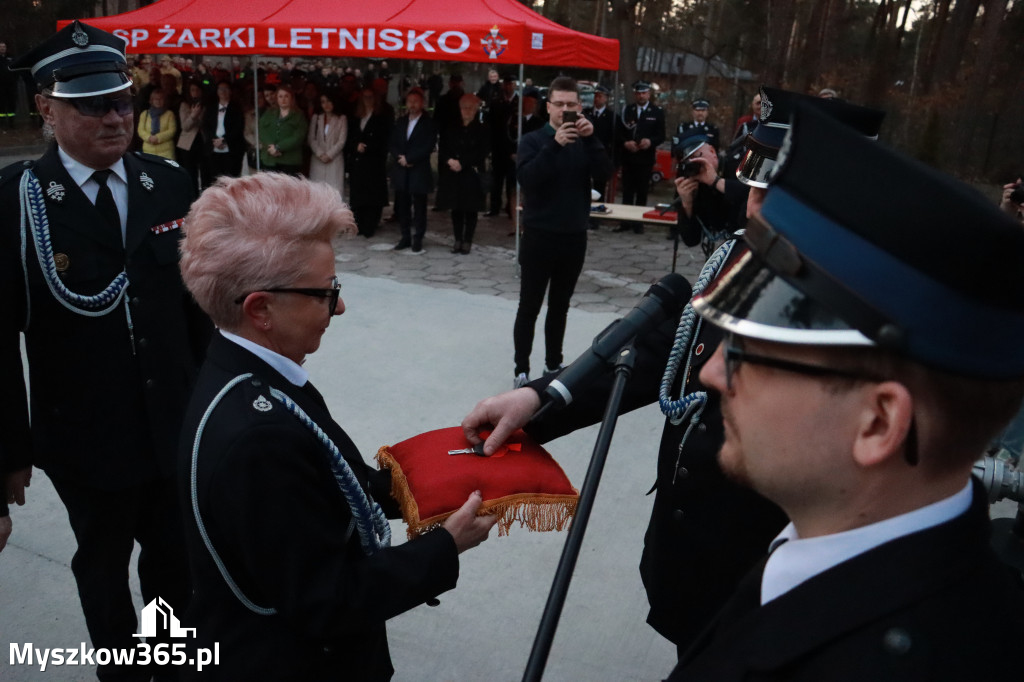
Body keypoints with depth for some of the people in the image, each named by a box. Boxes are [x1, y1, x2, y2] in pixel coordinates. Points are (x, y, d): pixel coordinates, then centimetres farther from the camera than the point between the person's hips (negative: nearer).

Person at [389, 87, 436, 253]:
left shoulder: (429, 123, -2)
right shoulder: (400, 121, 14)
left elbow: (428, 146, -10)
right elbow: (392, 144, 12)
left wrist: (409, 158, -12)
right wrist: (400, 158, -7)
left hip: (419, 171, -5)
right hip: (401, 170, 5)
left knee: (419, 207, 1)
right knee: (402, 206, 7)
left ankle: (418, 239, 9)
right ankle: (405, 237, 17)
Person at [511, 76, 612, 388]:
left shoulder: (584, 141, 6)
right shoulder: (533, 140, -4)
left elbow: (604, 171, -8)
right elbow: (526, 178, -20)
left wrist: (591, 139, -20)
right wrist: (554, 144, -27)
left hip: (575, 236, 4)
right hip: (539, 235, -3)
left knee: (560, 306, 13)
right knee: (529, 306, 1)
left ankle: (554, 365, 24)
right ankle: (521, 369, 9)